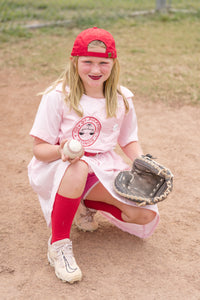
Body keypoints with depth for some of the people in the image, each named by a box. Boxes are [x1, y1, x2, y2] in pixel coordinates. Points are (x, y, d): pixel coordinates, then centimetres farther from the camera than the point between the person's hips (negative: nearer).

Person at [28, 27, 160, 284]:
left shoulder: (121, 99, 0)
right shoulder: (57, 97, -13)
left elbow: (129, 141, 10)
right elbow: (39, 149, -12)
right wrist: (61, 151, -34)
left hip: (101, 170, 4)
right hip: (55, 170, -4)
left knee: (146, 214, -15)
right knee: (78, 167, -42)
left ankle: (84, 205, 9)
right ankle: (58, 244, -23)